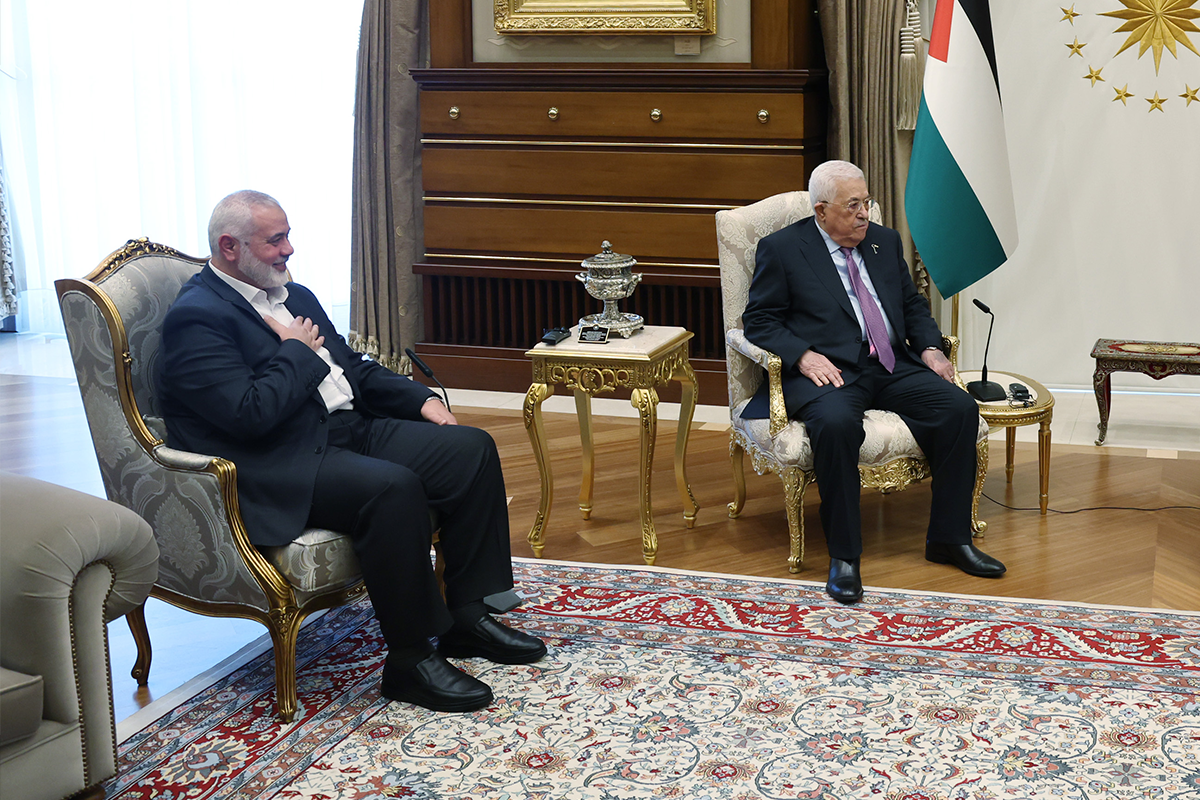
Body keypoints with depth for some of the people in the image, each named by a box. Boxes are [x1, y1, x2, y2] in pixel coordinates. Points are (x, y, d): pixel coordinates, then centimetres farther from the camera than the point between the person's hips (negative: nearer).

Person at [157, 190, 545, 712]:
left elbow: (355, 369, 26)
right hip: (279, 468, -10)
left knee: (471, 449, -3)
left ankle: (467, 616, 4)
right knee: (393, 487, -34)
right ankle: (410, 659, -21)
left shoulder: (294, 296, 19)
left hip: (350, 429, 10)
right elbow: (251, 413, -23)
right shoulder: (197, 317, -11)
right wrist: (299, 353, -8)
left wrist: (420, 400, 10)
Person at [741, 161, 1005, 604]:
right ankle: (843, 556, -26)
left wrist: (930, 347, 4)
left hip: (893, 368, 5)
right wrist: (803, 355, -17)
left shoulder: (884, 241, 18)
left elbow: (913, 305, 24)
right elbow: (759, 320, 0)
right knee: (836, 423, -38)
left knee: (960, 408, -18)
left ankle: (949, 538, -5)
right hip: (828, 372, -5)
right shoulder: (781, 249, 2)